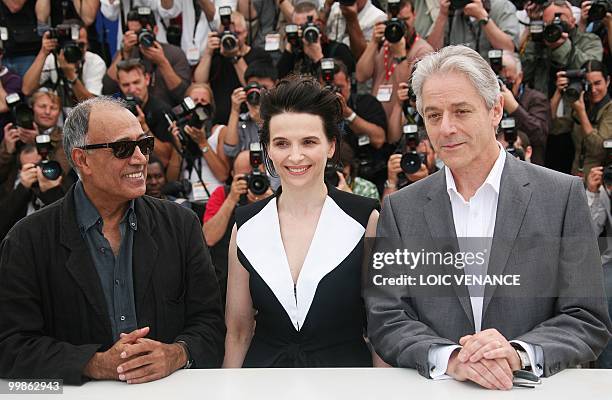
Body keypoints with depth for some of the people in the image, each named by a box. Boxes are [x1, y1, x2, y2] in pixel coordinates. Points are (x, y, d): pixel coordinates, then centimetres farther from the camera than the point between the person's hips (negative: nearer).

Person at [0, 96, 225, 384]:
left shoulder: (181, 225, 5)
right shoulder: (28, 240, -2)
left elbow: (211, 323, 4)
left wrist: (176, 354, -16)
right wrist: (98, 365, -19)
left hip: (174, 390, 2)